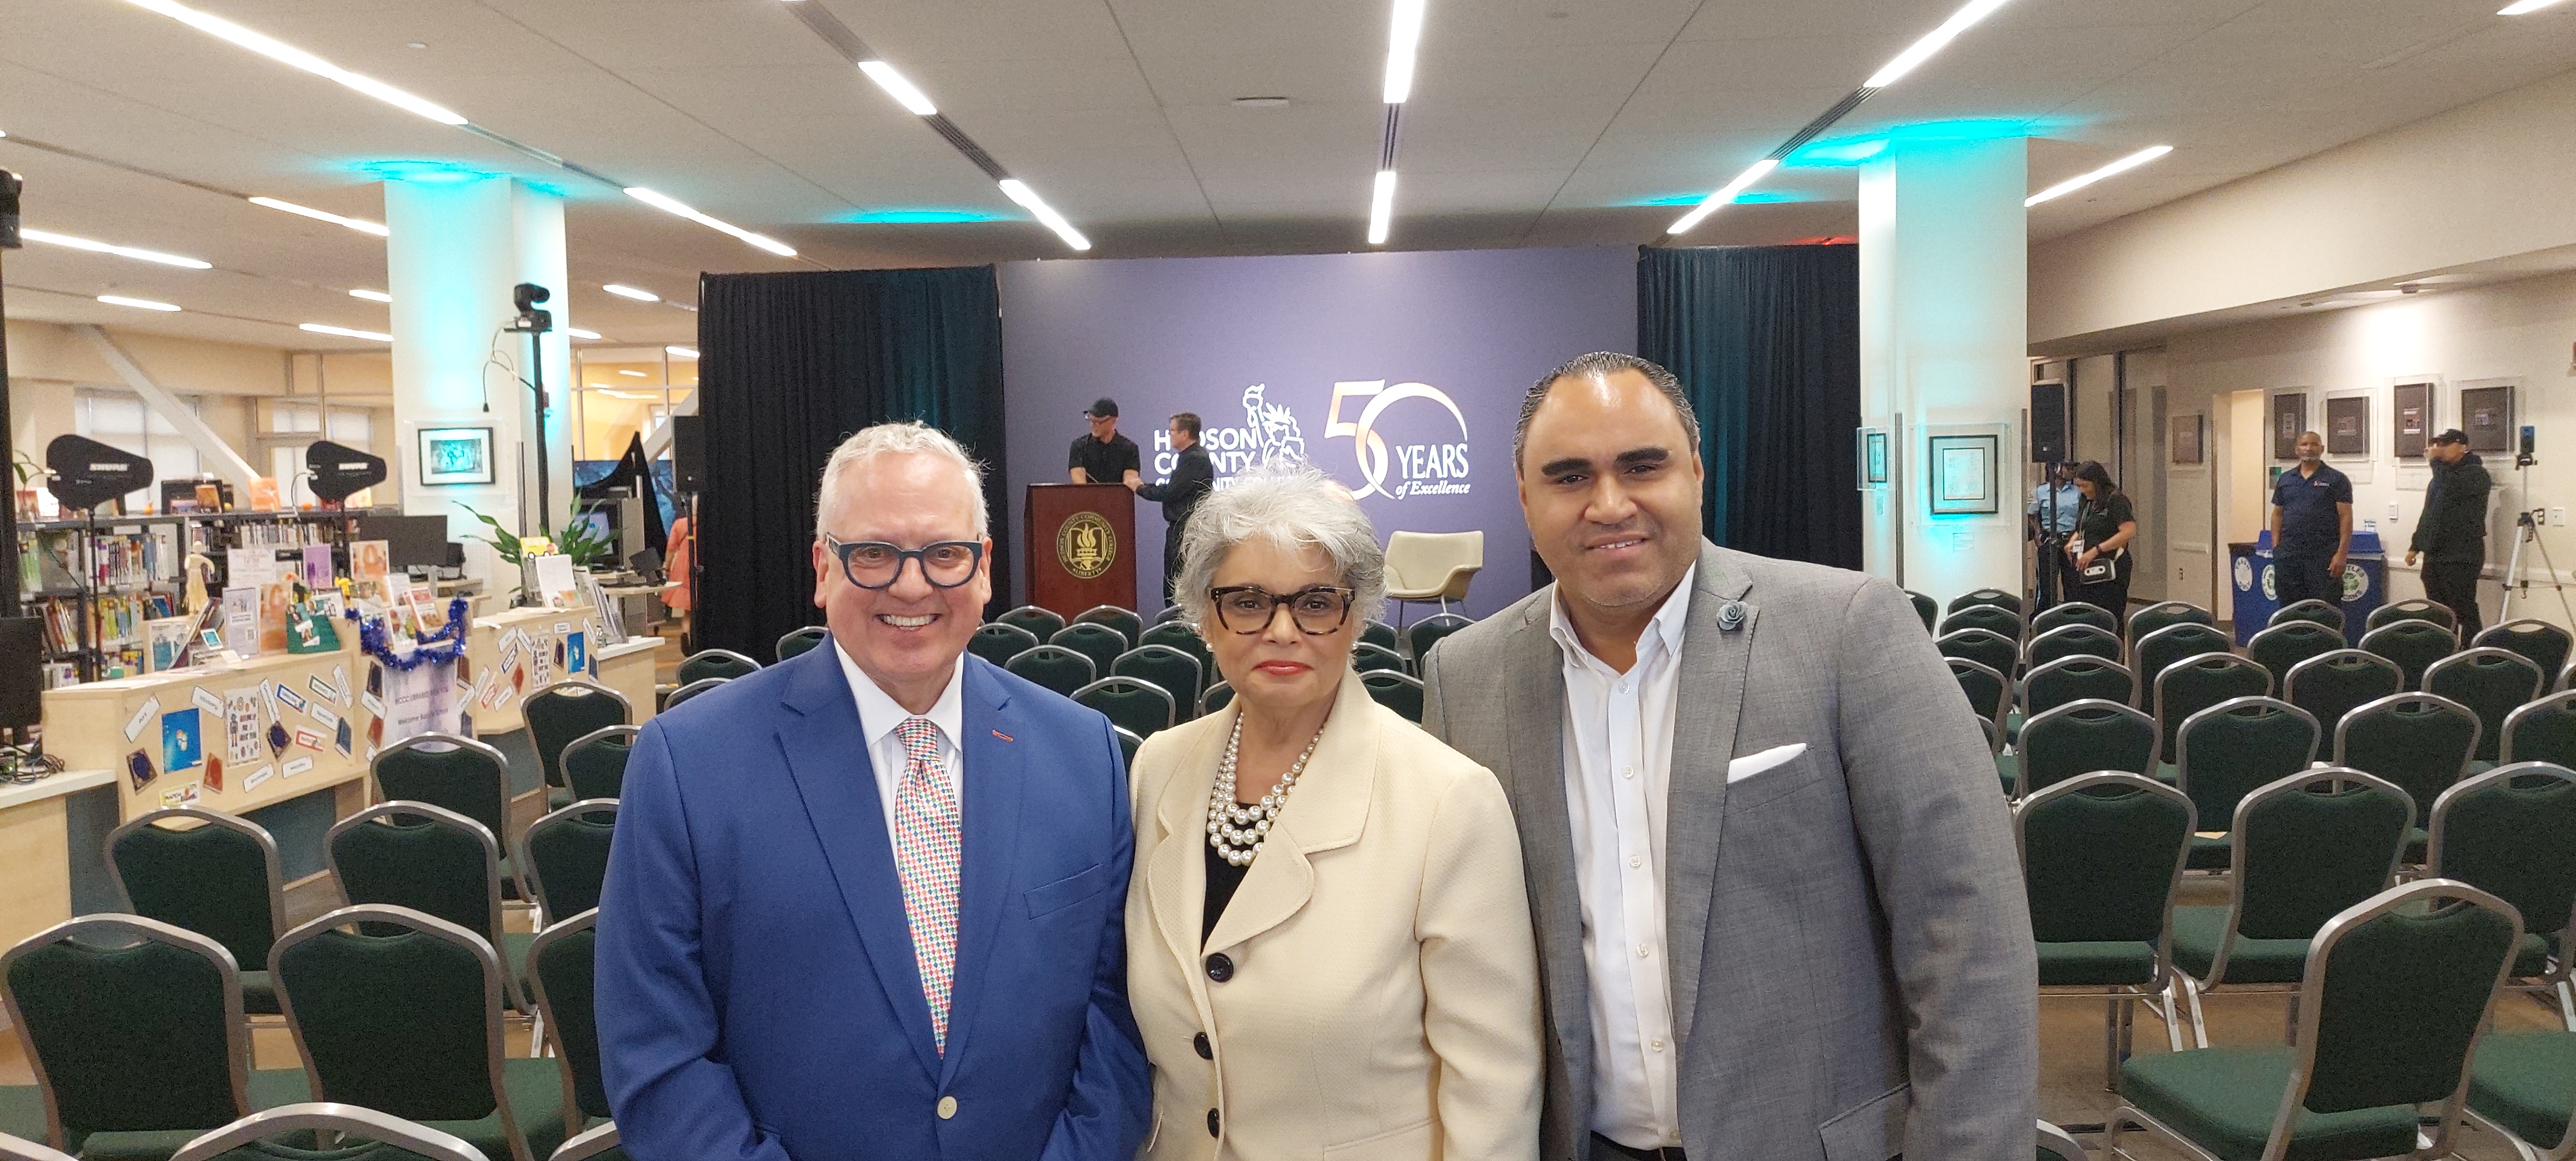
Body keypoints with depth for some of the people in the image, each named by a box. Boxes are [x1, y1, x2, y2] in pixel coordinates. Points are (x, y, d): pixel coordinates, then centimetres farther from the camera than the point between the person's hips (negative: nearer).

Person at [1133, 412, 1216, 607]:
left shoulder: (1196, 459, -17)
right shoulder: (1187, 457, 17)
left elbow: (1171, 492, -19)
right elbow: (1172, 489, 17)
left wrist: (1141, 488, -5)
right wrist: (1143, 486, 9)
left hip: (1188, 530, -11)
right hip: (1178, 527, 11)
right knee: (1171, 584, 13)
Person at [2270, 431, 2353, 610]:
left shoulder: (2336, 479, 2)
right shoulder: (2285, 479, 14)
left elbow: (2346, 517, -3)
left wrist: (2341, 553, -11)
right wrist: (2276, 547, 5)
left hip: (2323, 557, -4)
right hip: (2288, 556, 4)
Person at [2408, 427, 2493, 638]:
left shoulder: (2476, 473, -6)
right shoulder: (2442, 474, 20)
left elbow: (2452, 488, -27)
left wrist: (2435, 461, -14)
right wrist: (2415, 546, 20)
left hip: (2462, 557, -8)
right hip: (2434, 555, 8)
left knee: (2464, 612, -8)